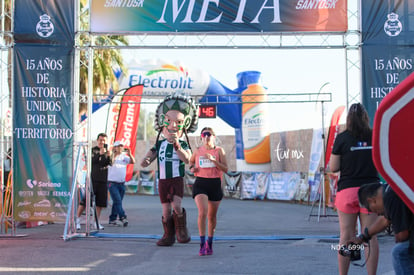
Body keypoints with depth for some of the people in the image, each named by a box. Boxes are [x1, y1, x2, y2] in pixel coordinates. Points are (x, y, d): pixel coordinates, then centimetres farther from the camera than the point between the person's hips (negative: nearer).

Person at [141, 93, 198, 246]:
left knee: (176, 206, -21)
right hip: (163, 180, 3)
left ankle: (181, 229, 1)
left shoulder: (183, 145, -5)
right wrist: (146, 160, -24)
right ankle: (168, 235, 17)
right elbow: (149, 157, 1)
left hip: (177, 179, -3)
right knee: (166, 210, 5)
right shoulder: (159, 144, 4)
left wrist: (176, 145, -33)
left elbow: (187, 159, -22)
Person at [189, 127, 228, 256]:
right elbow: (191, 161, 26)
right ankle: (202, 243, -14)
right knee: (202, 213, -19)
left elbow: (225, 169, -7)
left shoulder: (219, 151, 1)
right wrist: (191, 168, 4)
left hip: (215, 184, 0)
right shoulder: (198, 151, 6)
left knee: (212, 216, 11)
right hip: (200, 184, 0)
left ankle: (209, 243, 29)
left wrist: (213, 160, -19)